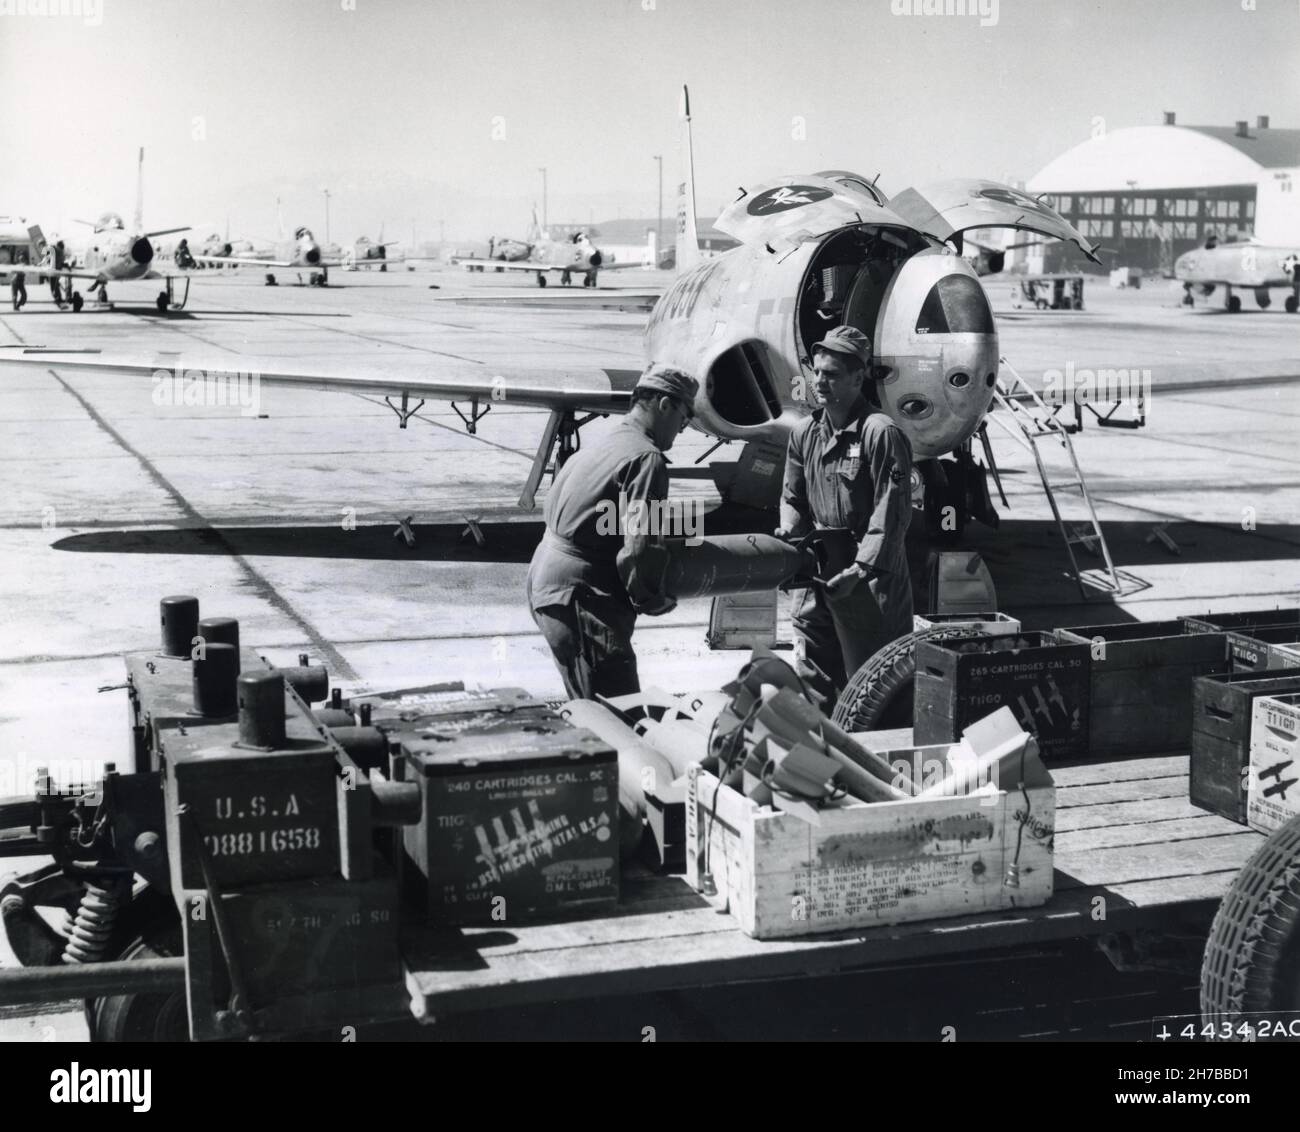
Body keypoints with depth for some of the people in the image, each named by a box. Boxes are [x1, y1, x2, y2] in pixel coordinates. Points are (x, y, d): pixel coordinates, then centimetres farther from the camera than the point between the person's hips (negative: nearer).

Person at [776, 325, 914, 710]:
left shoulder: (880, 433, -13)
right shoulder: (804, 433, 9)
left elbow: (891, 512, -17)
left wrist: (859, 570, -22)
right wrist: (789, 533, -4)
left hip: (870, 581, -6)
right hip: (816, 577, 7)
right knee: (813, 682, 12)